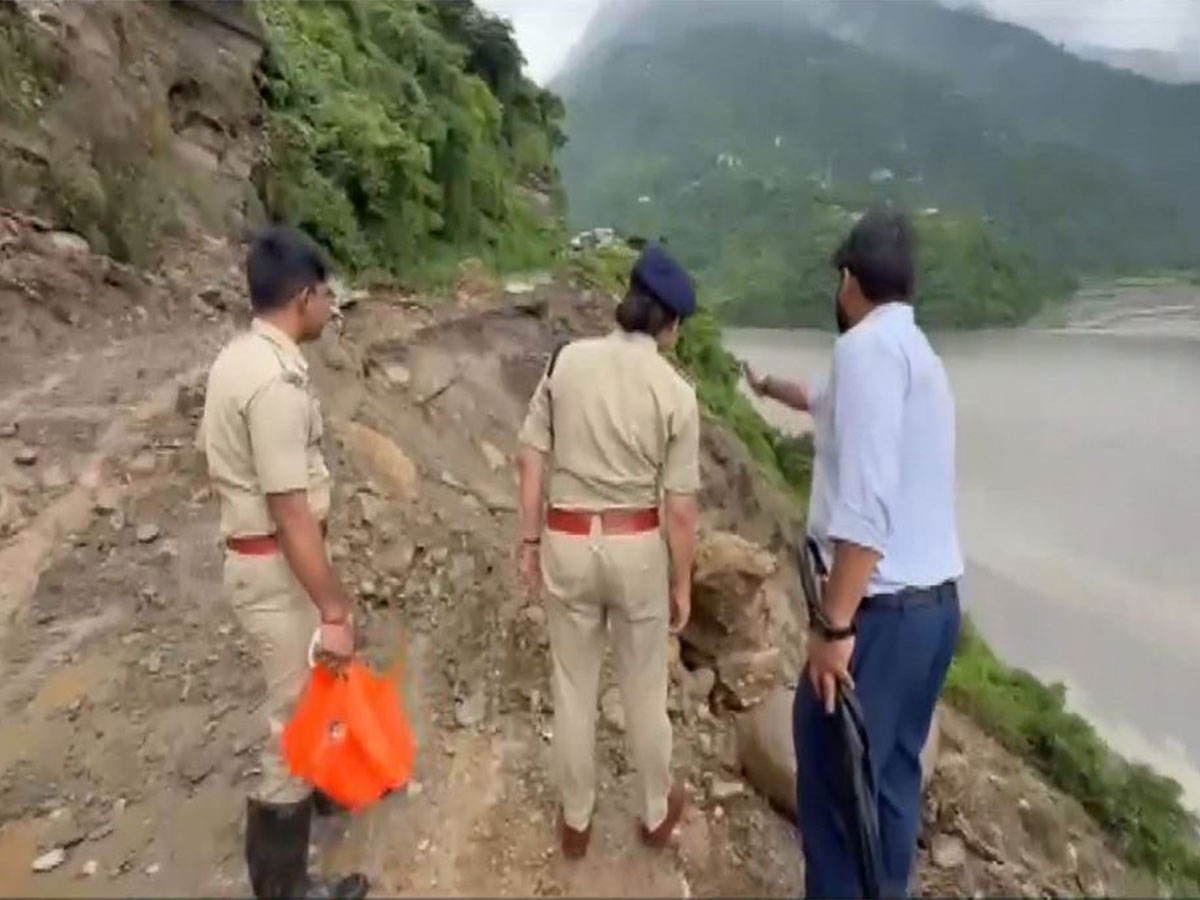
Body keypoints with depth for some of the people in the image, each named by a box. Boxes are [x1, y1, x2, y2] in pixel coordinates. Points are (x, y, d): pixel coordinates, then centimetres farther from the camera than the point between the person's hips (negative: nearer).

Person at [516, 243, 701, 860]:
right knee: (644, 690, 19)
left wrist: (529, 542, 7)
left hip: (567, 543, 2)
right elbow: (679, 509, -9)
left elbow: (531, 462, -3)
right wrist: (682, 583, 4)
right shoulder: (676, 394, -11)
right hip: (637, 548, -1)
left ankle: (576, 821, 37)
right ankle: (656, 813, 41)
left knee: (573, 689, 18)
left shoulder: (567, 361, -6)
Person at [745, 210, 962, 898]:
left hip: (883, 608, -9)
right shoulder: (914, 349, 17)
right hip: (935, 601, 10)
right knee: (891, 772, 19)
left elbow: (865, 503, -24)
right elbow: (836, 403, 39)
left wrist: (835, 625, -22)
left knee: (836, 776, 2)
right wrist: (771, 387, 56)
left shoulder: (867, 345, -14)